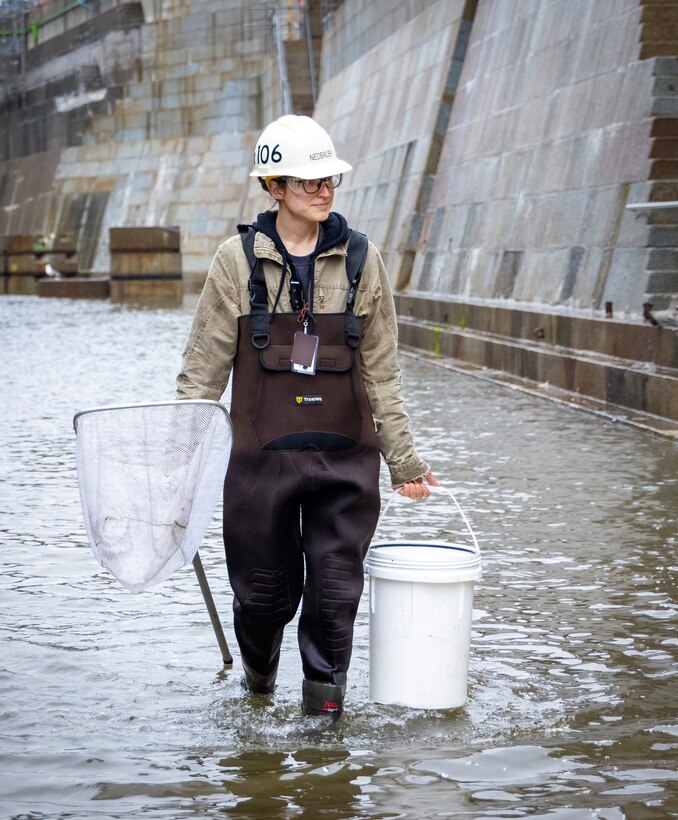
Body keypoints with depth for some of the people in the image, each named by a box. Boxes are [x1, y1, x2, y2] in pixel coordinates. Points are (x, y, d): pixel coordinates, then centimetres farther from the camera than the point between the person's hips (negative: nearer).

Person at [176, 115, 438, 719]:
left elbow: (381, 372, 8)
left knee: (335, 590, -2)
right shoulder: (238, 261, -1)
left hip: (345, 456, 1)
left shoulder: (360, 260, 4)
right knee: (264, 589, 9)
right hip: (262, 454, -1)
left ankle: (323, 704, 18)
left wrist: (403, 458, 9)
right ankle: (258, 688, 39)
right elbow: (204, 365, 2)